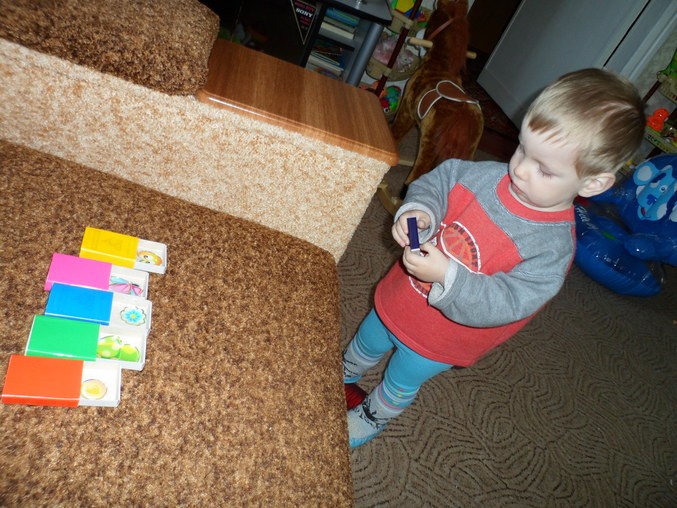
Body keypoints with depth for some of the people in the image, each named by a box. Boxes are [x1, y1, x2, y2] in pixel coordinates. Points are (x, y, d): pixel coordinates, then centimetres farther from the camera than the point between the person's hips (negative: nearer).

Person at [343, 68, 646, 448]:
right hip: (400, 297, 5)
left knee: (401, 382, 23)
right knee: (366, 344, 30)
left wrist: (446, 275, -44)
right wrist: (419, 210, -25)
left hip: (438, 342, -4)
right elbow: (440, 181, -5)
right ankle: (343, 375, 65)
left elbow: (503, 304, -33)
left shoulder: (552, 248, -29)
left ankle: (372, 417, 58)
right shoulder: (490, 176, -17)